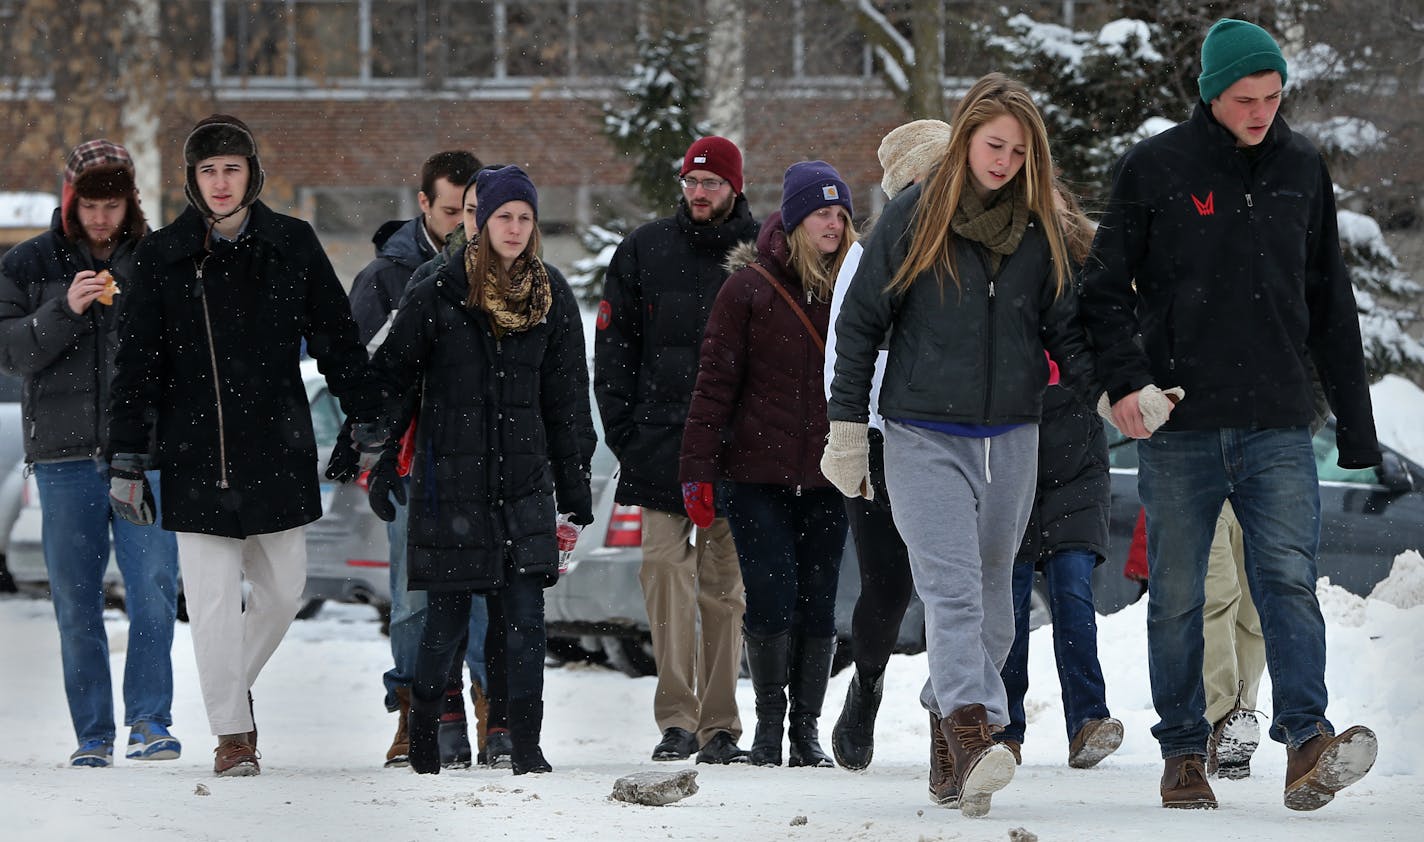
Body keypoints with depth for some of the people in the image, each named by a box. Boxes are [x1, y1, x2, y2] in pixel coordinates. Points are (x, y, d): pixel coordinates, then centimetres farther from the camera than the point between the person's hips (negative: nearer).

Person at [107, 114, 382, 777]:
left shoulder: (293, 246, 3)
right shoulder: (162, 257, 0)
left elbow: (336, 341, 8)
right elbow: (137, 365, 1)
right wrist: (126, 460, -3)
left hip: (278, 448, 2)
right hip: (196, 455, -2)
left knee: (283, 588, 6)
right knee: (212, 599, -4)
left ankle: (236, 681, 32)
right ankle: (231, 731, 6)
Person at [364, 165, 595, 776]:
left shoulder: (551, 297, 7)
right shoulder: (439, 295, -3)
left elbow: (566, 398, 12)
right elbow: (391, 378, 3)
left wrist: (574, 488, 10)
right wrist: (380, 462, -2)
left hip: (523, 480, 2)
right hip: (450, 477, -2)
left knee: (524, 618, -5)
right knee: (448, 616, 1)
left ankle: (526, 746, -1)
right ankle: (423, 731, 19)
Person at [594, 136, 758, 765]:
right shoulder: (644, 252, 8)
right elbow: (613, 350, 10)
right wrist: (624, 433, 1)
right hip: (661, 442, 1)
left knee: (725, 582, 3)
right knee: (664, 565, -11)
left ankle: (720, 724, 7)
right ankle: (676, 717, -11)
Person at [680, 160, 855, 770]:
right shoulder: (749, 286, -2)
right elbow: (715, 381, -2)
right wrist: (697, 469, -7)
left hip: (825, 478, 3)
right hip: (757, 474, -3)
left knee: (818, 601, 3)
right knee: (771, 597, -8)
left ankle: (806, 728, 13)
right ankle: (769, 722, 8)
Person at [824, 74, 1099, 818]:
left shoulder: (1039, 228, 6)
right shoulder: (913, 218, -2)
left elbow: (1065, 330, 10)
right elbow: (860, 323, 4)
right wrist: (847, 430, 3)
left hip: (1011, 440, 4)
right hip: (925, 439, -4)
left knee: (991, 596, 9)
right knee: (952, 590, -18)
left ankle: (950, 751, 21)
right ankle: (973, 736, -33)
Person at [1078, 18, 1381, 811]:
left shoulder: (1303, 169, 9)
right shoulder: (1156, 168, 0)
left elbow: (1330, 301, 16)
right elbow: (1107, 285, 4)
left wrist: (1355, 418, 14)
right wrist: (1125, 378, -12)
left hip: (1278, 425, 1)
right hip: (1178, 424, -1)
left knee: (1289, 577, -13)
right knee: (1177, 597, 4)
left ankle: (1308, 742, -23)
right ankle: (1185, 754, 12)